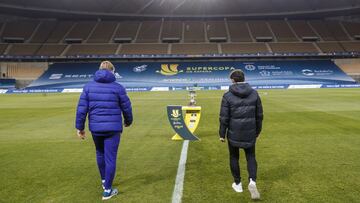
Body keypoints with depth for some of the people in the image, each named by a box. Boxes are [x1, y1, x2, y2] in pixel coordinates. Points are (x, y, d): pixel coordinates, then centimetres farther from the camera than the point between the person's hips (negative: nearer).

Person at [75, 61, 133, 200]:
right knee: (110, 158, 4)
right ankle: (107, 190, 13)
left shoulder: (88, 86, 3)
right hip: (113, 128, -3)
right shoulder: (118, 87, -5)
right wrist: (128, 121, 19)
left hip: (95, 128, 4)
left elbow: (81, 108, 1)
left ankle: (104, 181, 42)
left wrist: (80, 127, 8)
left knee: (100, 153, 25)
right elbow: (126, 108, 0)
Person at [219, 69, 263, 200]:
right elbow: (259, 115, 5)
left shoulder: (228, 96, -10)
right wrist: (258, 130, 17)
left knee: (234, 157, 15)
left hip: (233, 133, -2)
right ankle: (252, 181, -5)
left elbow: (224, 117, -10)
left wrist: (222, 134, 0)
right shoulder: (254, 93, 0)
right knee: (251, 157, 15)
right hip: (250, 133, 2)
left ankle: (238, 184, 26)